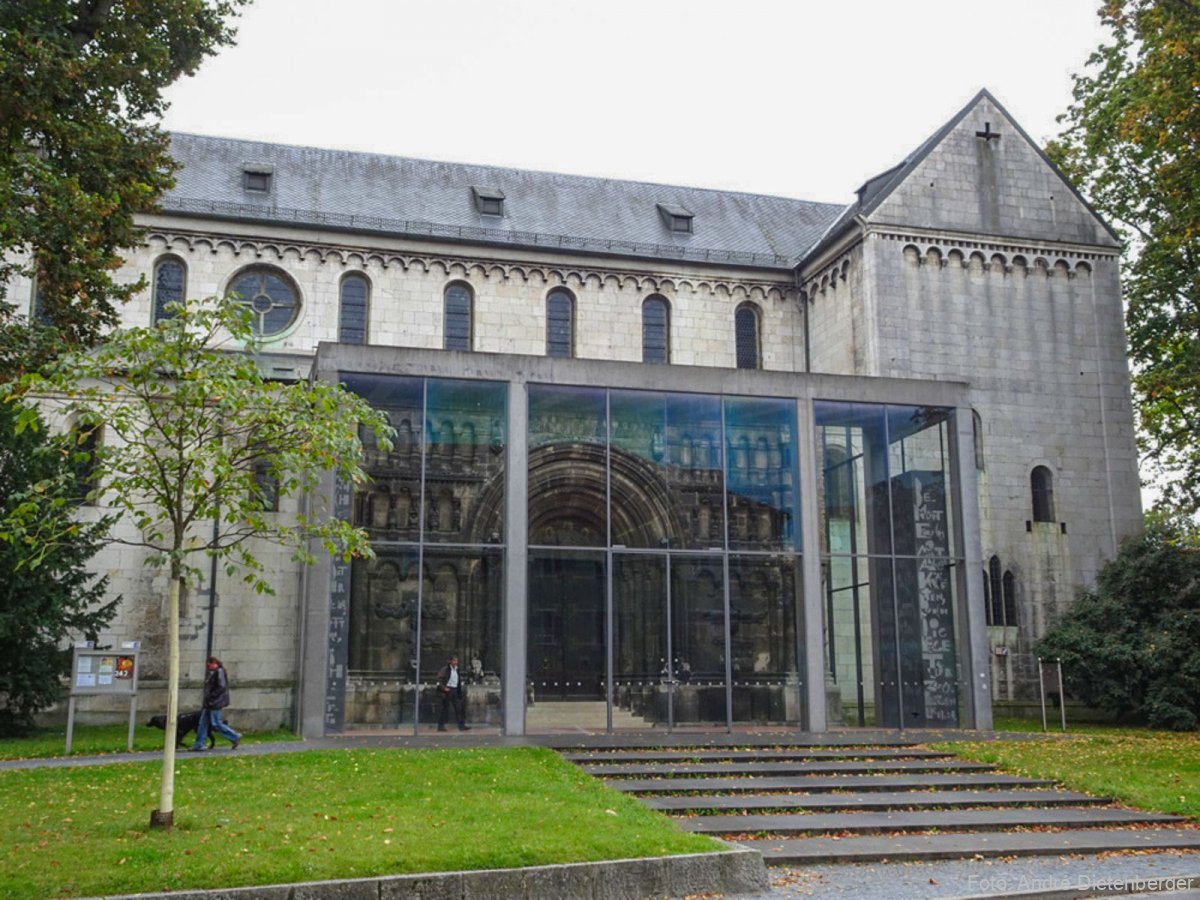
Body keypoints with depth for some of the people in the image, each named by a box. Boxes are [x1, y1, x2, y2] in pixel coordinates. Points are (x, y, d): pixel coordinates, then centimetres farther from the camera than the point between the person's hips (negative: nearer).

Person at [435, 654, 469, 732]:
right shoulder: (446, 669, -8)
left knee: (459, 708, 3)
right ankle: (441, 726, 6)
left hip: (455, 690, 7)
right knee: (445, 708, -2)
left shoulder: (456, 669, 14)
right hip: (447, 690, -7)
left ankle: (462, 725, 6)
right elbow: (439, 678, -12)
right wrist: (443, 688, -19)